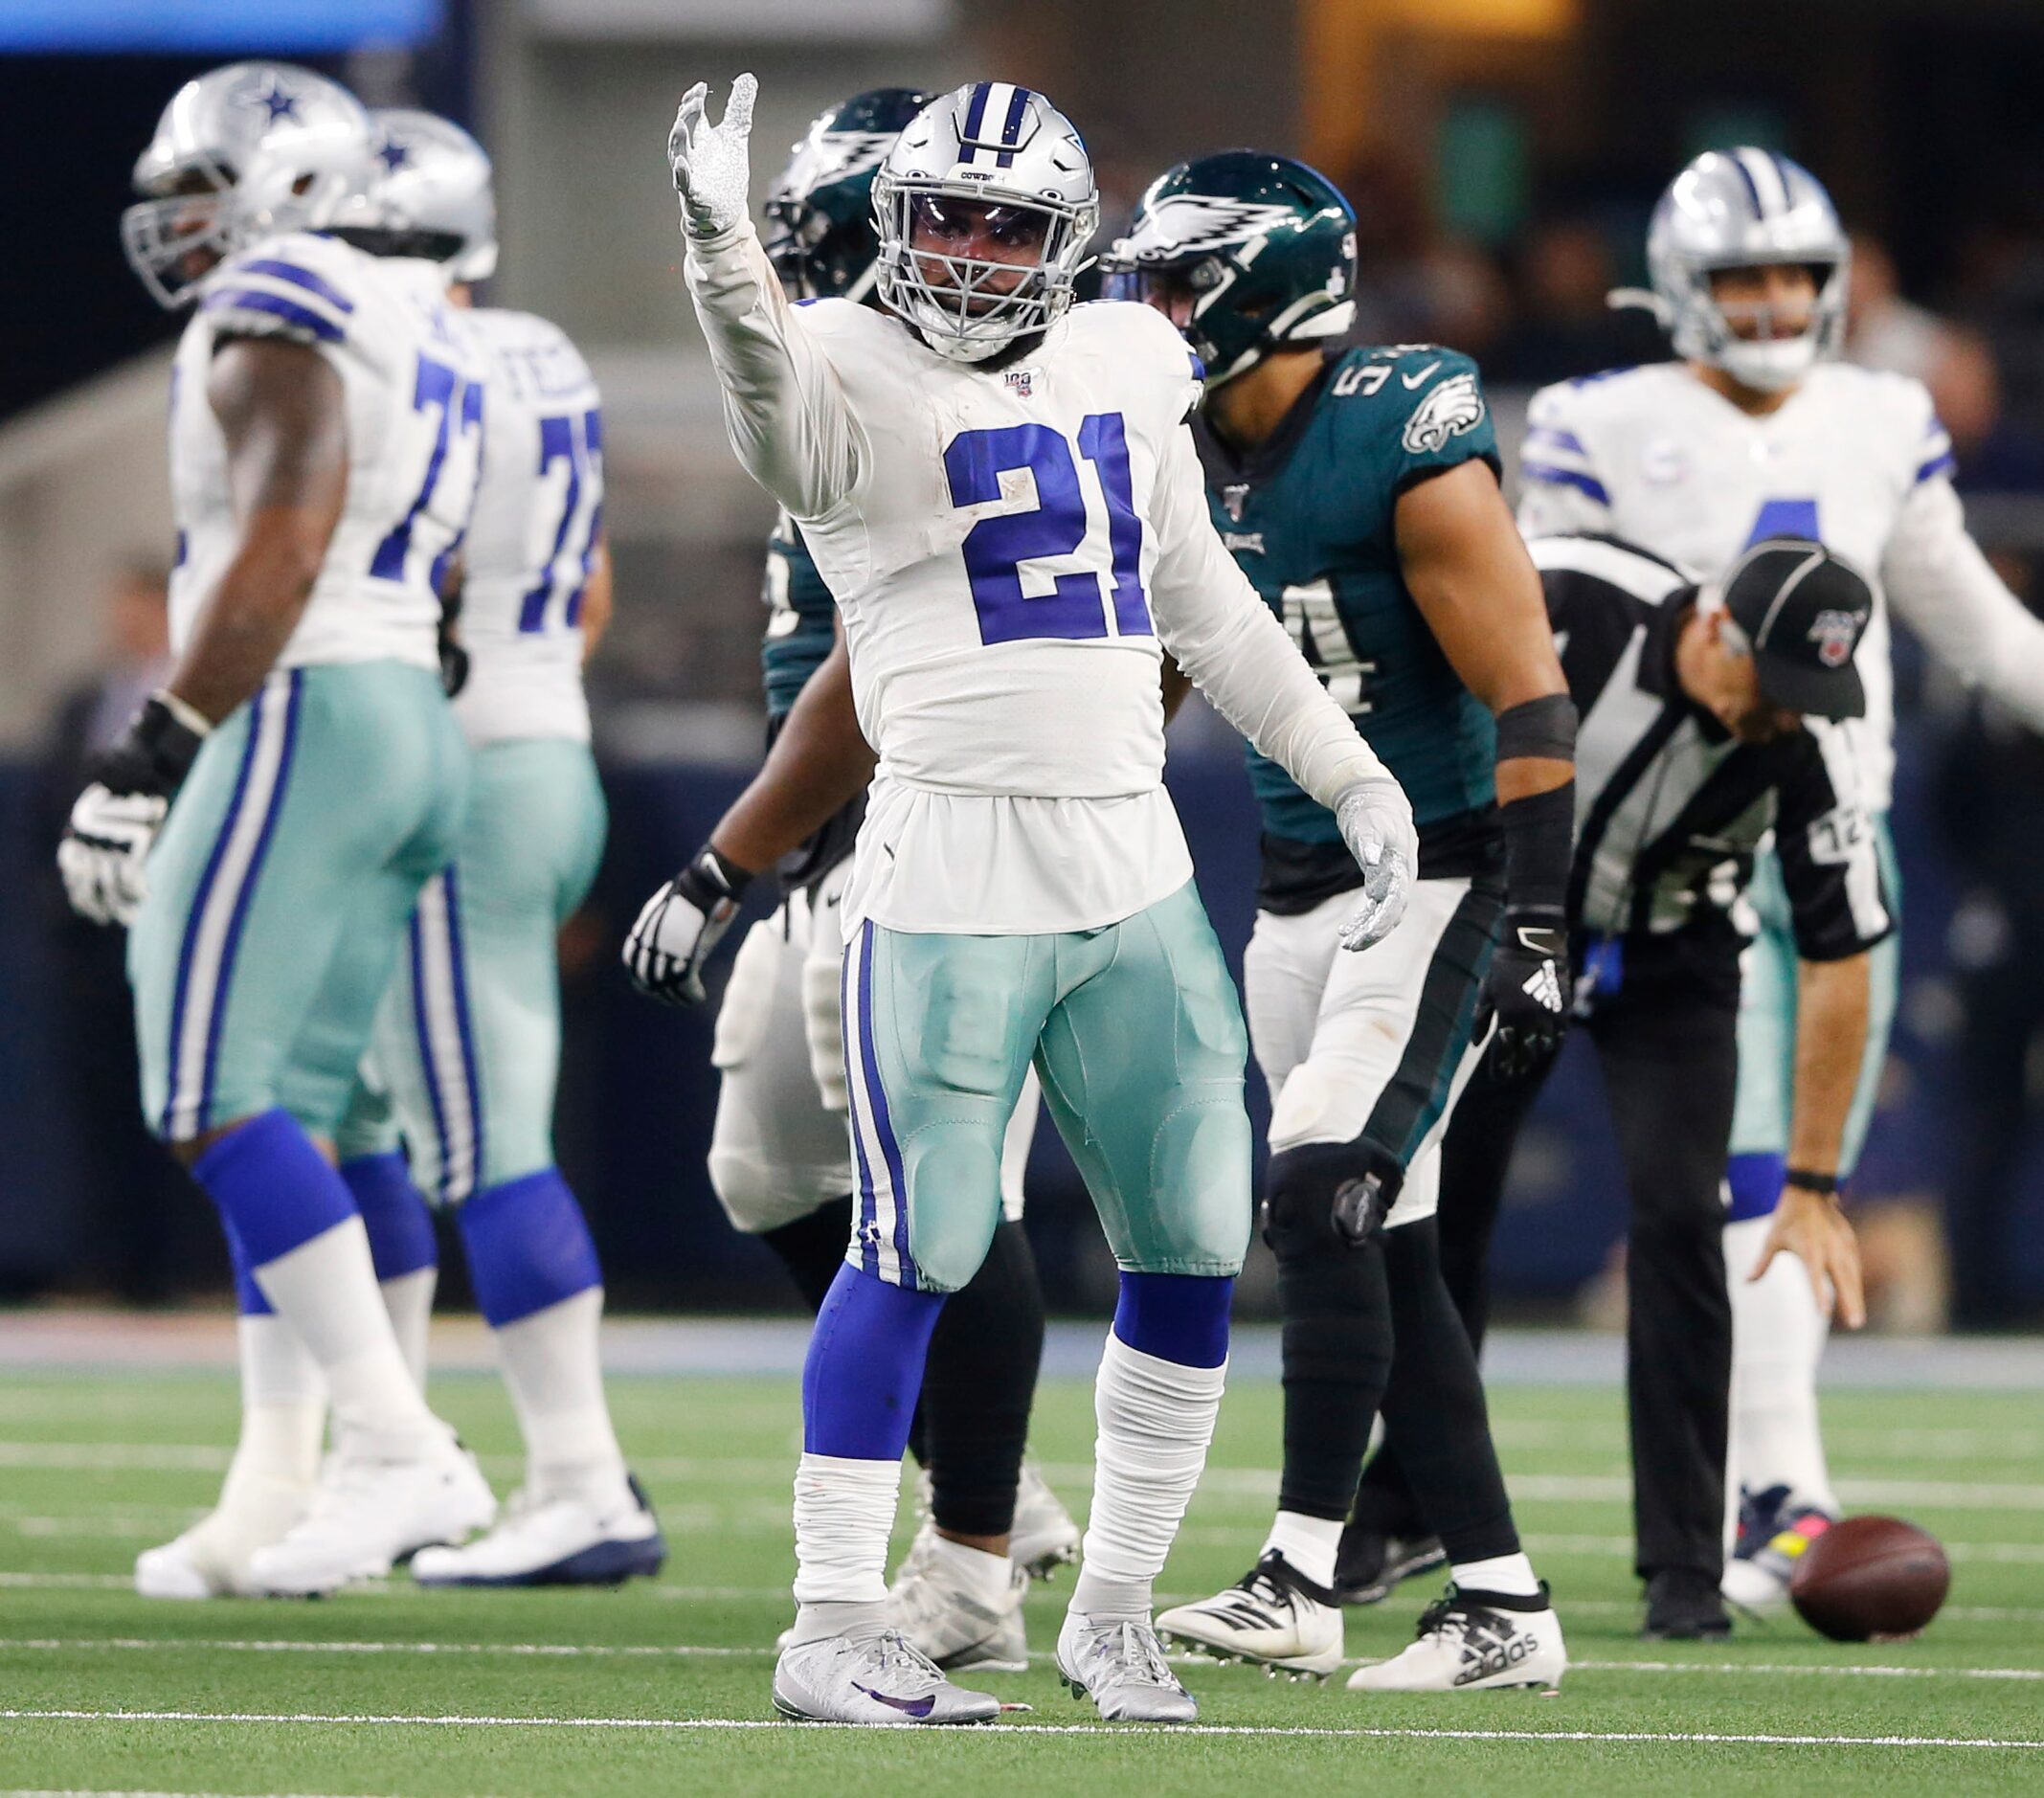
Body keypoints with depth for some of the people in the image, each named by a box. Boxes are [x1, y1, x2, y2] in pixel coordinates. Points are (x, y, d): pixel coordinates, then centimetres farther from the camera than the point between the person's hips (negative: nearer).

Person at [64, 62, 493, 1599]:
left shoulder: (282, 311, -8)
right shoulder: (429, 345, 21)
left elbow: (276, 557, -18)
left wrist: (158, 748, -19)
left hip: (302, 719, -10)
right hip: (418, 727, 10)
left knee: (215, 1100, -12)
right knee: (287, 1119, 10)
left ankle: (396, 1446, -20)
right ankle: (277, 1497, 7)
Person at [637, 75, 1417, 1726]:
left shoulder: (1124, 371, 14)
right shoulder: (858, 380, -6)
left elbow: (1206, 610, 24)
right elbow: (780, 417, -32)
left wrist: (1357, 781, 23)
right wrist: (722, 242, -50)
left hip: (1136, 877, 6)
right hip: (952, 884, -6)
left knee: (1195, 1250, 6)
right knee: (920, 1251, -8)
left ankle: (1113, 1616, 19)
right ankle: (831, 1636, 0)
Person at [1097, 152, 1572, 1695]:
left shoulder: (1404, 449, -16)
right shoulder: (1191, 462, 7)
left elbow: (1527, 700, -17)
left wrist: (1535, 927, -21)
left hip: (1431, 885, -8)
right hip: (1295, 897, 8)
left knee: (1321, 1199, -18)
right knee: (1383, 1249, 6)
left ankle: (1301, 1580, -18)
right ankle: (1501, 1606, 10)